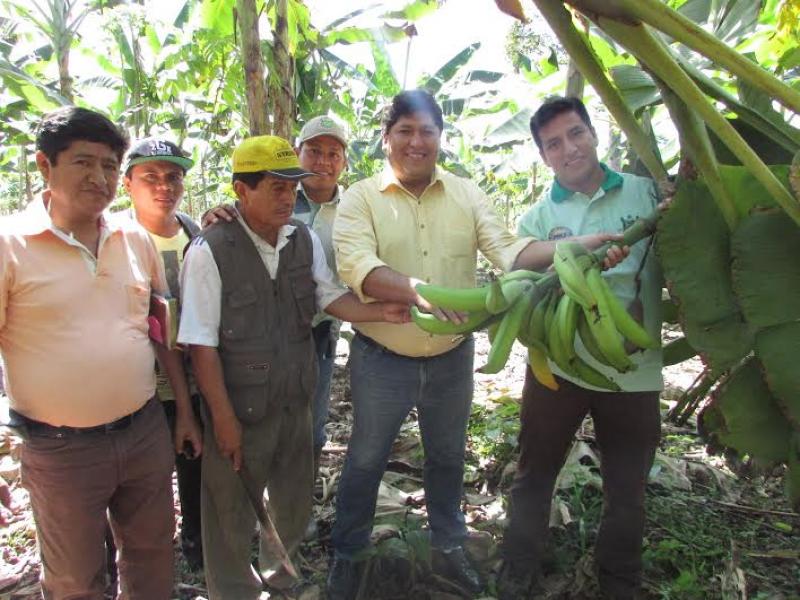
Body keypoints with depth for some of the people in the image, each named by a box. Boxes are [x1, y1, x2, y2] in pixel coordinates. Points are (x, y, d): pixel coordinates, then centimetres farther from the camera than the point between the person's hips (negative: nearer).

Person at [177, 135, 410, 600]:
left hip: (297, 401, 6)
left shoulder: (305, 240, -2)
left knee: (294, 504, 24)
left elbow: (331, 297, 4)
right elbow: (202, 345, -17)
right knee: (233, 514, 15)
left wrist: (380, 312, -15)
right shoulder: (209, 251, -19)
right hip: (241, 409, -5)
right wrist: (224, 418, -14)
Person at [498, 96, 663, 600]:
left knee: (627, 491, 15)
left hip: (635, 373, 0)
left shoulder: (649, 193, 1)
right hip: (558, 369, 0)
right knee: (535, 477, 13)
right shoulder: (538, 218, 2)